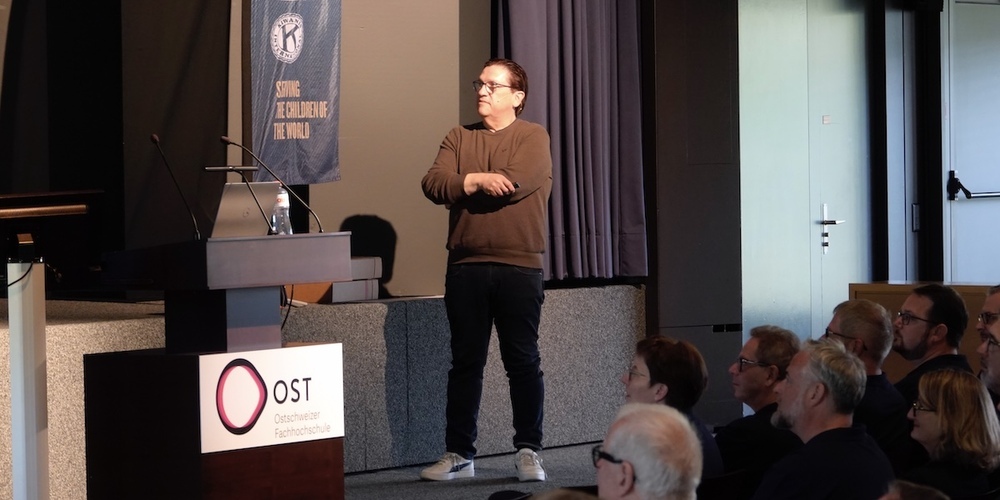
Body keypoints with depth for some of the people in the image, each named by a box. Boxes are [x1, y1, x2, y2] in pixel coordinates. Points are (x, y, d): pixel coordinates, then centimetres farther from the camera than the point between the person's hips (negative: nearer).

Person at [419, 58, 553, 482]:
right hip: (465, 267, 4)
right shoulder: (458, 138, 12)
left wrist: (460, 186, -5)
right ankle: (458, 454, 12)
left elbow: (514, 184, -16)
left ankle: (529, 452, 8)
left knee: (523, 362, 2)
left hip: (518, 267, -3)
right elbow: (432, 184, -2)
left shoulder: (533, 137, 0)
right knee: (465, 363, 7)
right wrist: (478, 181, -16)